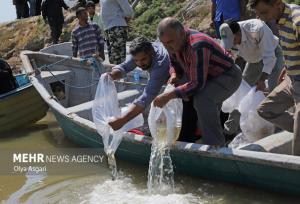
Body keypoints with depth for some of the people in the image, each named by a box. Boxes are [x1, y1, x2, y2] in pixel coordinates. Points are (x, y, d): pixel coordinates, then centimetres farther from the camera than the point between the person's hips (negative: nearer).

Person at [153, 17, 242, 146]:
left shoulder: (197, 47, -36)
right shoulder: (175, 42, -10)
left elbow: (197, 83, -36)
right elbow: (175, 64, 9)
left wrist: (168, 96, -39)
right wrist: (174, 75, -14)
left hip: (228, 76, -9)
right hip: (205, 75, 10)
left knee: (202, 100, -32)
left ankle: (215, 146, -21)